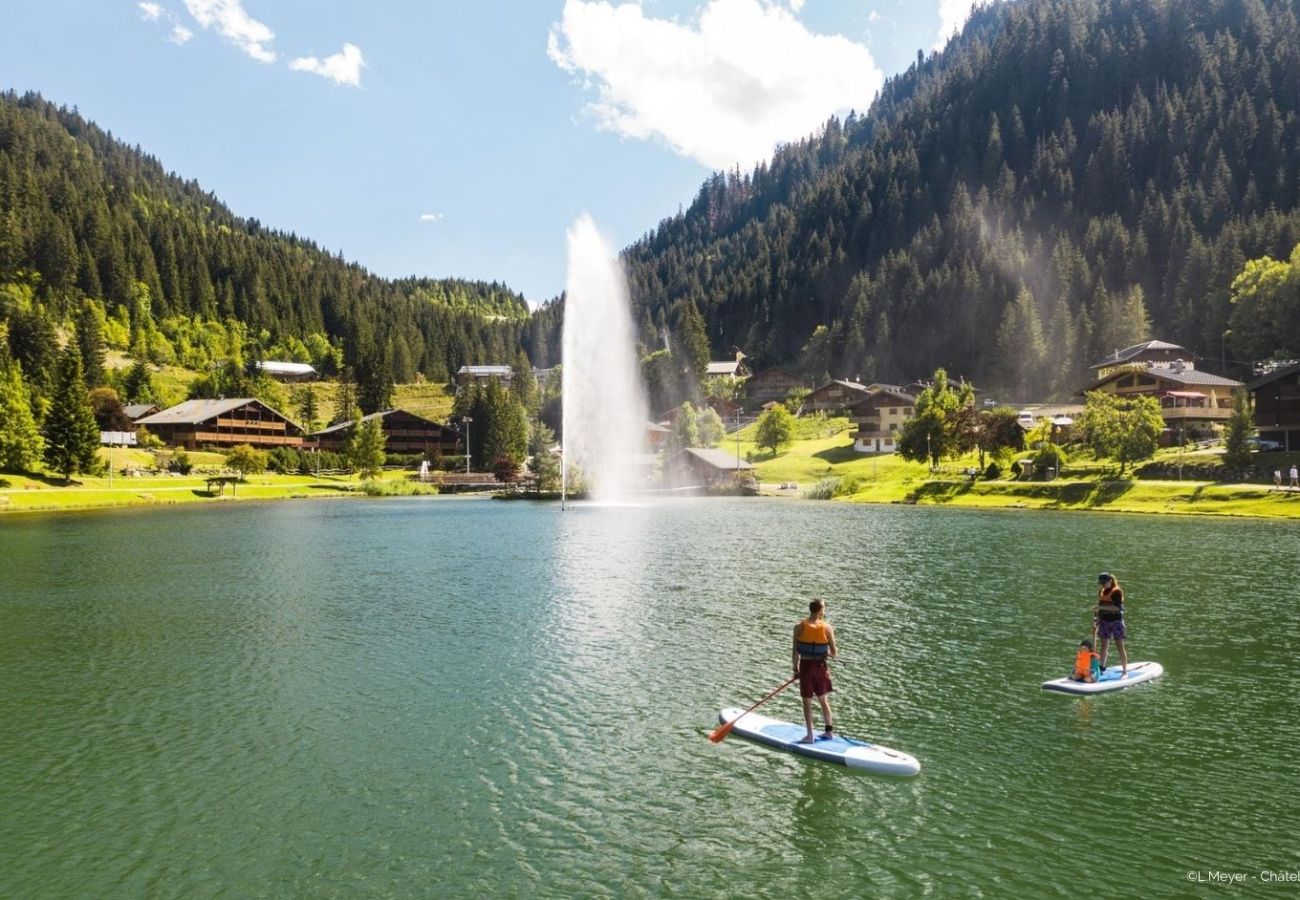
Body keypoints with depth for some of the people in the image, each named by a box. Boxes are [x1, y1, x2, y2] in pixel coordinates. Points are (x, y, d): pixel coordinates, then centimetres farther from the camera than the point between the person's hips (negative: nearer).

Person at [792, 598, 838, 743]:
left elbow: (795, 651, -8)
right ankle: (829, 731, 29)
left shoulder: (799, 627, -10)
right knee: (823, 699, 19)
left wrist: (795, 668, 3)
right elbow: (834, 653, -4)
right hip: (820, 666, 2)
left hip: (805, 666, -1)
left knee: (807, 702, 7)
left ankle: (810, 735, 11)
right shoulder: (827, 628, -9)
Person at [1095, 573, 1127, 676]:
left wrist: (1102, 607, -24)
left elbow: (1116, 607, -21)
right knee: (1104, 645, 11)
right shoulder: (1101, 591, 10)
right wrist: (1098, 620, 14)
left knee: (1120, 646, -3)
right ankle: (1102, 667, 19)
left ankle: (1125, 671, 1)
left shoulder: (1117, 592, -11)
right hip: (1104, 621, 6)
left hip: (1116, 621, -6)